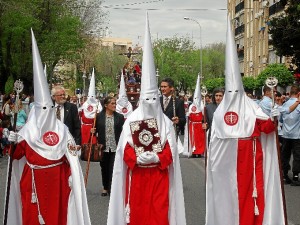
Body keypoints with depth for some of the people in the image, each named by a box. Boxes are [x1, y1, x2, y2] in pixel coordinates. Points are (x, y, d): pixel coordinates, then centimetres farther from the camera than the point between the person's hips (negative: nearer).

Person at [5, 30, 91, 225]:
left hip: (57, 179, 0)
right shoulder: (27, 131, 1)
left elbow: (71, 157, 0)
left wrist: (71, 176, -8)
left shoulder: (61, 128, 1)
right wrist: (12, 143, -11)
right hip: (33, 181, 0)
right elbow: (17, 155, 6)